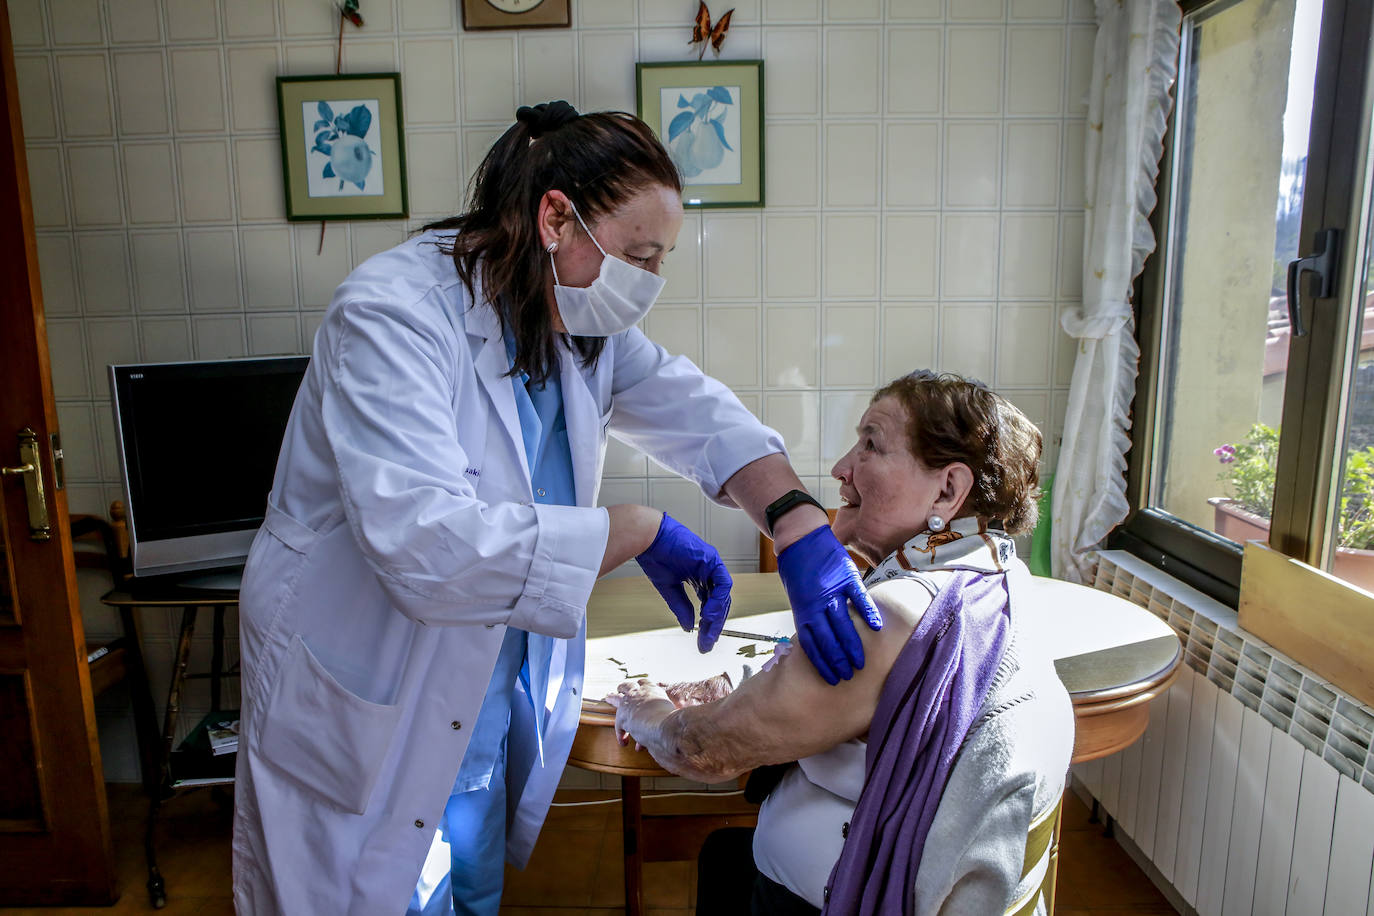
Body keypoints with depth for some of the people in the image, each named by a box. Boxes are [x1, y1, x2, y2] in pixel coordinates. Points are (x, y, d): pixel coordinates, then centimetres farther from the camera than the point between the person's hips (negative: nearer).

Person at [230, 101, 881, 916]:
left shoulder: (581, 321, -1)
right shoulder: (395, 316, -26)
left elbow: (694, 412, -1)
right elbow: (423, 541, -37)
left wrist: (803, 529, -17)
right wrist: (640, 531, -31)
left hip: (492, 690, 7)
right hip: (366, 708, -6)